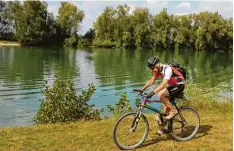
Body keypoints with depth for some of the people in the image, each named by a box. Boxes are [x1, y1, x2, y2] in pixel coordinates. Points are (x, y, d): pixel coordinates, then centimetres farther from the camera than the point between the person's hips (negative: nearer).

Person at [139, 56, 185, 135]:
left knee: (160, 95, -27)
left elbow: (163, 84, -39)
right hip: (171, 86, 8)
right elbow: (152, 80, 5)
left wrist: (153, 92, -46)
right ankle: (162, 128, 14)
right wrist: (142, 89, -4)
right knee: (165, 106, 4)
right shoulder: (158, 69, -2)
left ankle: (173, 110, -11)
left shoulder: (167, 69, -28)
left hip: (179, 85, -8)